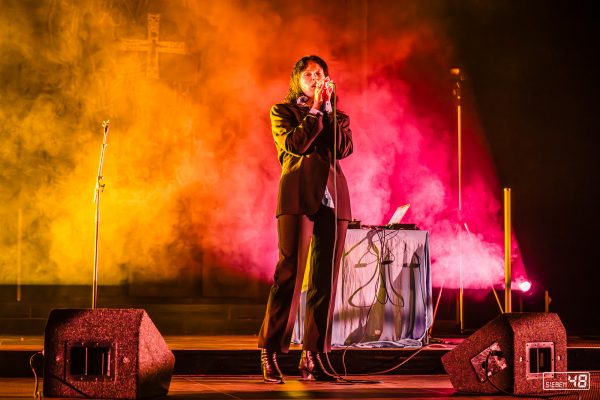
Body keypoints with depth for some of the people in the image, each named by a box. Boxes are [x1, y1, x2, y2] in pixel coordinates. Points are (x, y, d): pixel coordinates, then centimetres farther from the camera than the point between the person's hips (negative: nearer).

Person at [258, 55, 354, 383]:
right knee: (290, 273, -12)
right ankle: (270, 352, -9)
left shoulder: (334, 113, 21)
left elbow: (345, 147, 2)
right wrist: (314, 108, -4)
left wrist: (328, 107, 0)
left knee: (325, 279, 1)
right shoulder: (282, 111, 11)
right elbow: (295, 144, -8)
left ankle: (313, 357, 5)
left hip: (332, 198, 4)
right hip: (299, 196, -4)